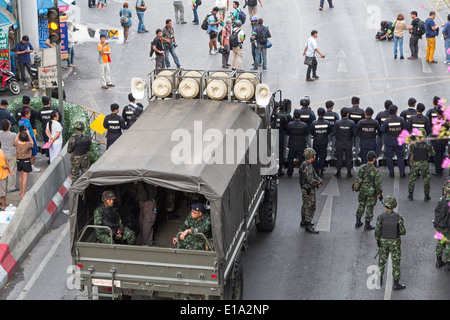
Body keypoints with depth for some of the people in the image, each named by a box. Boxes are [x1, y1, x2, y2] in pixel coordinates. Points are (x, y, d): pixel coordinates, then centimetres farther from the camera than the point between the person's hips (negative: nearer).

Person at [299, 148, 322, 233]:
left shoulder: (304, 164, 9)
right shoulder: (308, 167, -24)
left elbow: (314, 175, 10)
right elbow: (310, 180, -28)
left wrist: (319, 181, -5)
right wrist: (318, 183, -12)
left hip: (304, 188, 11)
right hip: (309, 190, -11)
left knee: (305, 205, 22)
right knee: (311, 207, -6)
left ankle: (304, 221, 36)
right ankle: (308, 225, -4)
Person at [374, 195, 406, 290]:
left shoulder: (381, 217, -19)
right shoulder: (398, 217, -21)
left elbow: (377, 231, -14)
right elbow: (403, 232, -15)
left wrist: (377, 241, 4)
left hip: (383, 241, 2)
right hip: (395, 243, -2)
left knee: (382, 261, 21)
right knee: (396, 263, 12)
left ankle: (380, 280, 33)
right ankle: (396, 284, 19)